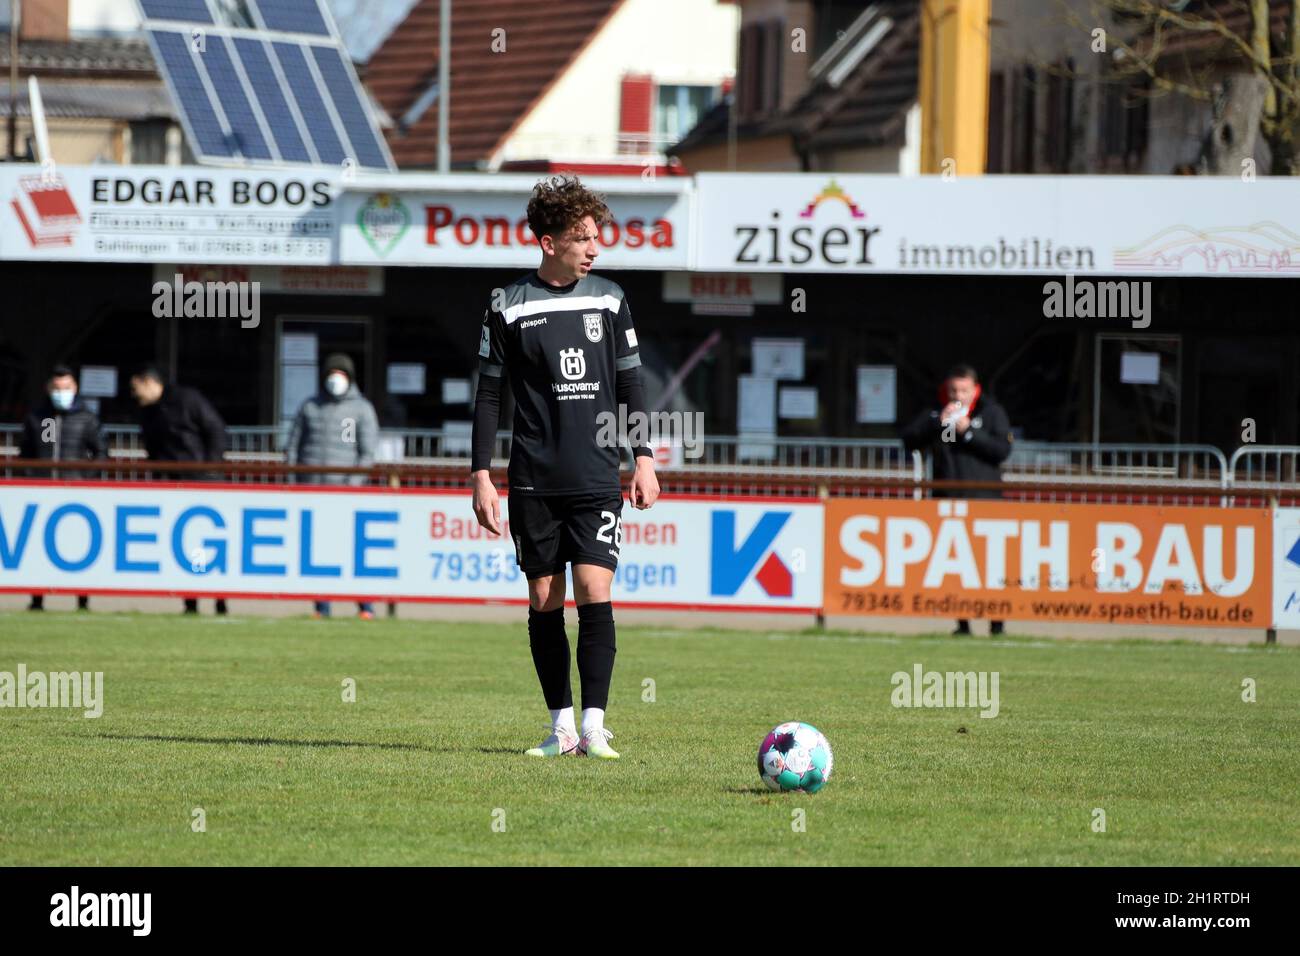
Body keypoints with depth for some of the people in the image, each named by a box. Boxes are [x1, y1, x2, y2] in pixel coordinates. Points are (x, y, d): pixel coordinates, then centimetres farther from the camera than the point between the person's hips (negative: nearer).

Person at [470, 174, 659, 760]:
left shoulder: (608, 299, 7)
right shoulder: (509, 307, 0)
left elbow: (630, 384, 13)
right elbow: (489, 394, 4)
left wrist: (644, 459, 8)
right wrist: (481, 476, -1)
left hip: (597, 479, 0)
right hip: (534, 481, 0)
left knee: (594, 592, -11)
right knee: (544, 601, 3)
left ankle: (594, 727, -10)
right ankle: (562, 726, 11)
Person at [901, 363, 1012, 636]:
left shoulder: (992, 412, 6)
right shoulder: (935, 412, 12)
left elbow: (1002, 449, -5)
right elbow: (909, 439, 0)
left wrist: (968, 431, -11)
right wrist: (938, 421, -10)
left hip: (983, 500, -3)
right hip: (947, 499, 3)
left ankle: (997, 622, -4)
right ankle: (962, 621, 5)